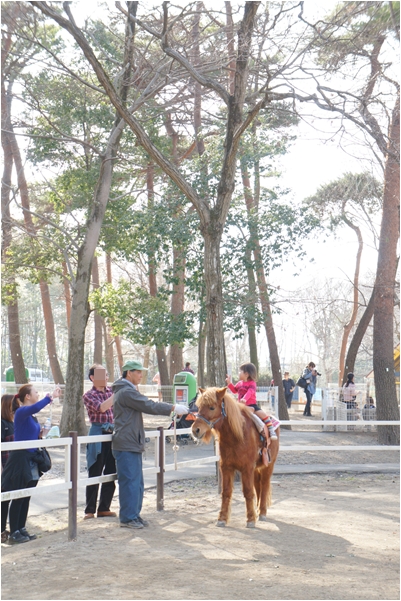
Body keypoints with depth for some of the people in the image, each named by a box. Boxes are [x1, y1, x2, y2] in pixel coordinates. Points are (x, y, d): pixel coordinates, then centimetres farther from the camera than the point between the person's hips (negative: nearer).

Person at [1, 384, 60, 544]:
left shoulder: (32, 416, 13)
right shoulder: (21, 412, -13)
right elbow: (35, 408, -36)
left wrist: (41, 433, 5)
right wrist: (50, 397, -31)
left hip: (31, 460, 8)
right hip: (20, 459, -8)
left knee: (26, 498, 13)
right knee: (18, 499, -3)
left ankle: (21, 530, 21)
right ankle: (14, 533, 3)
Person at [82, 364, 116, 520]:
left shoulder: (111, 391, 10)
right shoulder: (88, 395, -3)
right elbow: (101, 408, -21)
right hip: (98, 436, -5)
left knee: (111, 475, 9)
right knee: (94, 475, 2)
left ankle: (104, 508, 20)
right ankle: (90, 510, 11)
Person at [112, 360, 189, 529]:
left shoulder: (129, 391, 19)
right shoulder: (126, 392, -16)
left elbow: (147, 406, 19)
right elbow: (150, 406, -19)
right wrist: (173, 408, -14)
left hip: (132, 444, 11)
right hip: (127, 445, -11)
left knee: (137, 482, 15)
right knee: (130, 481, -5)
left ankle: (134, 514, 22)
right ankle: (127, 518, 2)